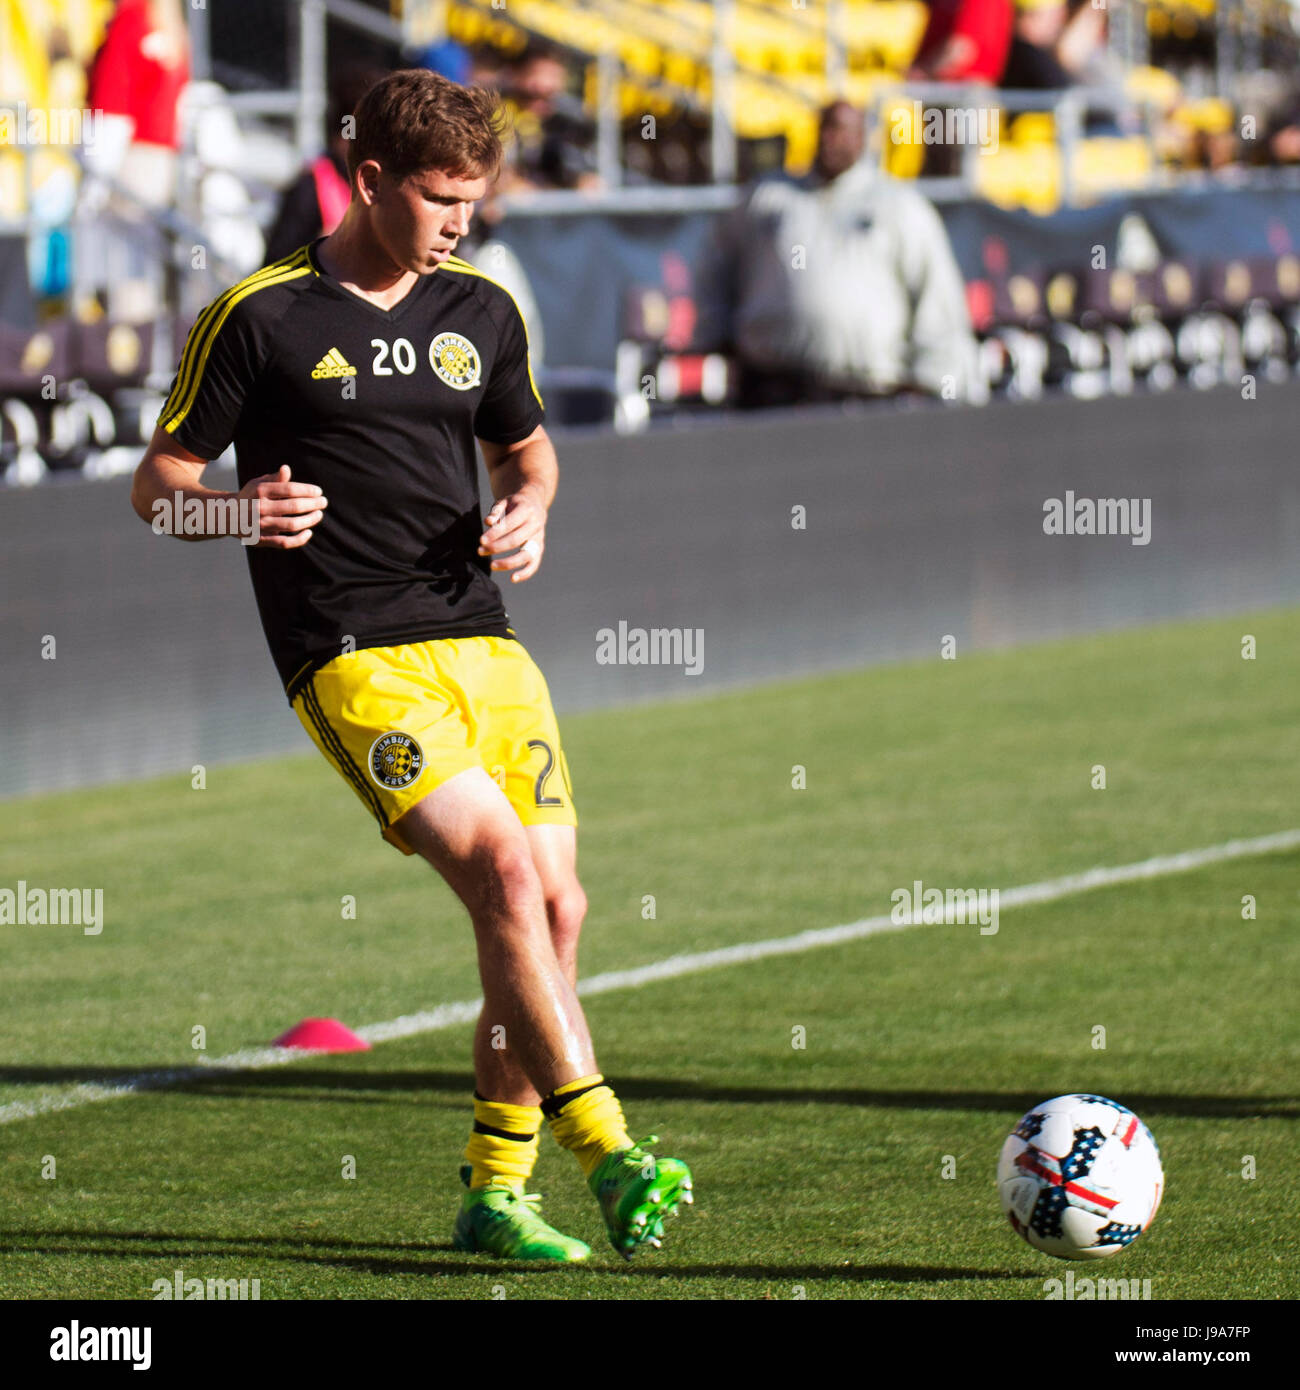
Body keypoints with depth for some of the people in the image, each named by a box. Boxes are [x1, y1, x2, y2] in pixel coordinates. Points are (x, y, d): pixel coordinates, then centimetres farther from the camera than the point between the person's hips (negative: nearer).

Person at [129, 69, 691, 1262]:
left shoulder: (481, 314, 12)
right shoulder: (261, 319, -3)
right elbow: (157, 481, 1)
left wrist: (529, 506, 5)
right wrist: (239, 509, -20)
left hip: (481, 639, 6)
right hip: (355, 658, -6)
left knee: (556, 908, -1)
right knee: (504, 870, -23)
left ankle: (495, 1189, 11)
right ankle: (606, 1152, -22)